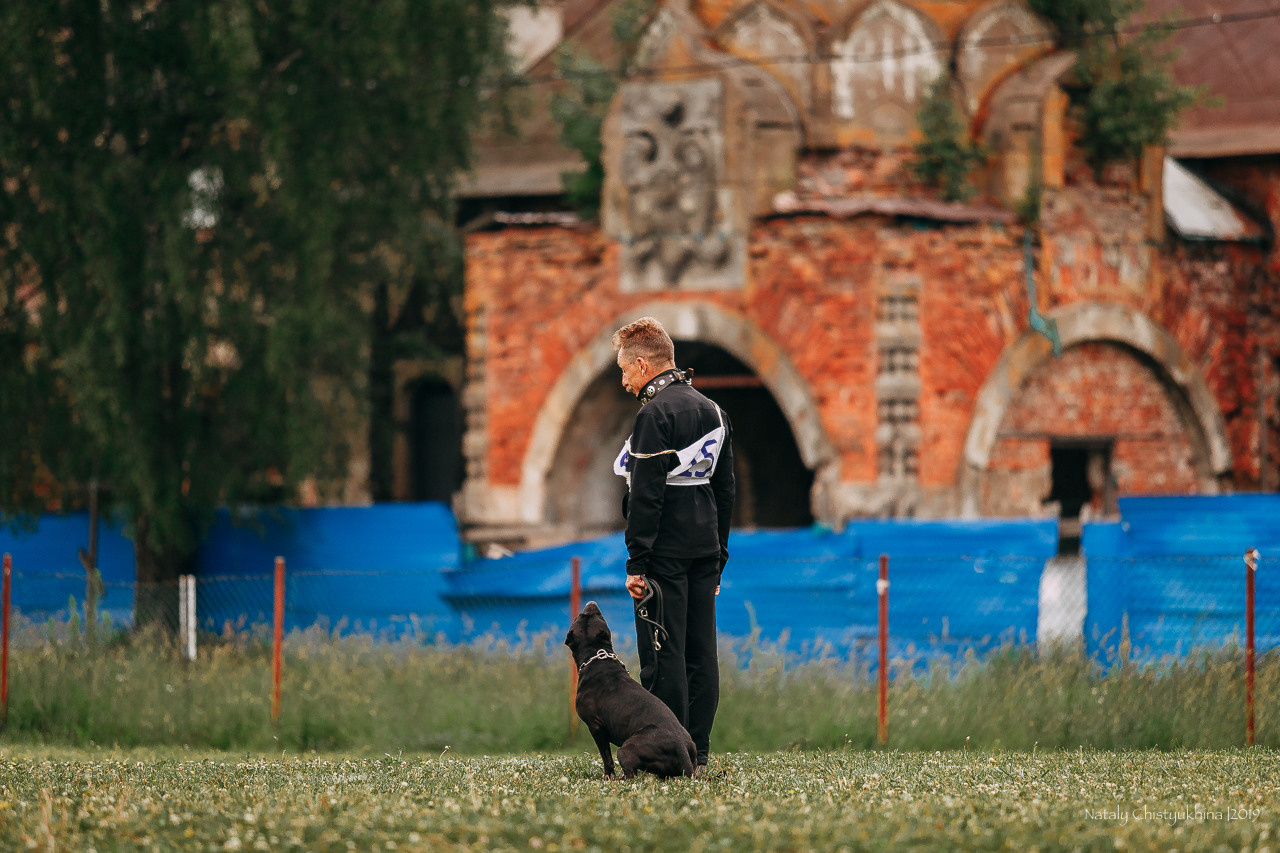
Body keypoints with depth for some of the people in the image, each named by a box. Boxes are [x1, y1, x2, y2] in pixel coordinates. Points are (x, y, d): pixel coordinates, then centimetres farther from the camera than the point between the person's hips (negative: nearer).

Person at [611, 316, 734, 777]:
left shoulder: (656, 414, -12)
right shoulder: (712, 411, 15)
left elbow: (646, 495, -17)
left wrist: (636, 562, -15)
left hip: (666, 552, -8)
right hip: (704, 549, 8)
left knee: (664, 656, -7)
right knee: (701, 653, 8)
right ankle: (698, 754, 9)